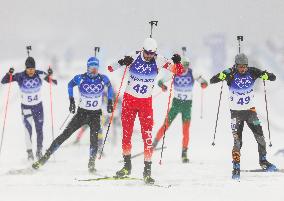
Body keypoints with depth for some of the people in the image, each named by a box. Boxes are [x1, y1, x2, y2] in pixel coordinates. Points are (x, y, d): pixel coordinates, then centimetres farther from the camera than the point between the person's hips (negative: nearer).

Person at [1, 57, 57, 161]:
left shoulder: (39, 75, -12)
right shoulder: (20, 77, -15)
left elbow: (54, 82, -9)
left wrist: (50, 75, -29)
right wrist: (9, 74, -33)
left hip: (38, 106, 2)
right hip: (26, 107, -2)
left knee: (39, 129, 7)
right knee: (28, 128, -16)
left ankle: (39, 151, 22)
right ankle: (29, 152, -10)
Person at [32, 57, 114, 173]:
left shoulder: (103, 79, -6)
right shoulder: (80, 78, -9)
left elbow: (109, 87, 16)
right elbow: (70, 85, 12)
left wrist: (110, 102, 9)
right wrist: (71, 101, 6)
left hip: (95, 115, 0)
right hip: (82, 112, 0)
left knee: (94, 140, -20)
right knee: (65, 134, -7)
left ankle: (91, 164, -7)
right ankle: (45, 158, -5)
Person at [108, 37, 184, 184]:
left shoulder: (158, 61, -8)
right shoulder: (134, 58, -11)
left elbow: (178, 71, -5)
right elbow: (111, 68, -12)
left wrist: (177, 62, -28)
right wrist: (122, 63, -33)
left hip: (146, 102, 0)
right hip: (129, 99, 0)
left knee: (147, 135, -9)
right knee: (126, 133, 5)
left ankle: (147, 171, -6)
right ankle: (127, 166, 22)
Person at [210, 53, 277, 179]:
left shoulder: (252, 73, -9)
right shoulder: (231, 74, -13)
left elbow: (273, 78, -5)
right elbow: (212, 81, -18)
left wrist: (266, 76, -28)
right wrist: (222, 76, -38)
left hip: (250, 110, 2)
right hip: (236, 112, -2)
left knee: (260, 137, 3)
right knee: (237, 140, -10)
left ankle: (263, 161, 24)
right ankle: (236, 168, -3)